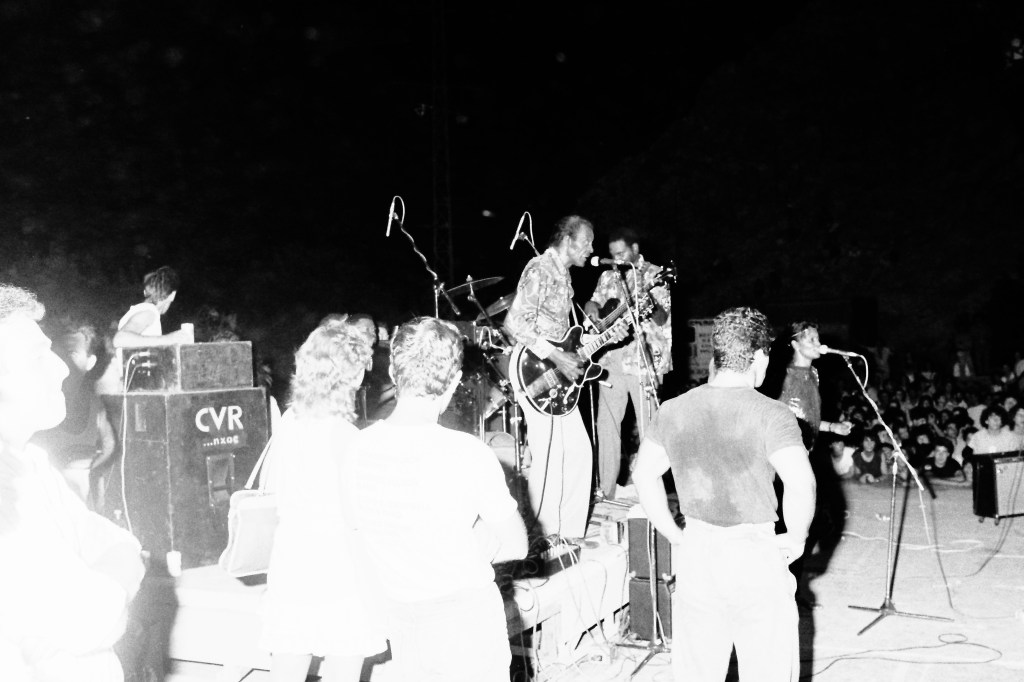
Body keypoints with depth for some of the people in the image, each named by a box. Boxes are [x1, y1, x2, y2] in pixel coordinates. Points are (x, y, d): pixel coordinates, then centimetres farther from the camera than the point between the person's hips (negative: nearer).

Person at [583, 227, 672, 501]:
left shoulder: (654, 275, -1)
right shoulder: (608, 277, 14)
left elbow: (664, 317, -10)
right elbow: (594, 303, 17)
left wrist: (651, 309, -32)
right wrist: (592, 307, -7)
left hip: (644, 361, -4)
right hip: (611, 359, 5)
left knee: (648, 425, -3)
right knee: (606, 423, 4)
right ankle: (607, 488, 11)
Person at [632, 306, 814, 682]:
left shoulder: (672, 410, 3)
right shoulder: (770, 414, -13)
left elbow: (644, 474, 11)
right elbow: (801, 485, -24)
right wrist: (796, 538, -9)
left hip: (694, 554, 5)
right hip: (755, 556, -5)